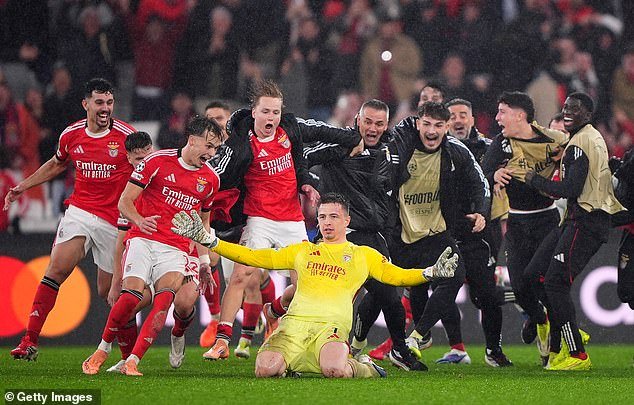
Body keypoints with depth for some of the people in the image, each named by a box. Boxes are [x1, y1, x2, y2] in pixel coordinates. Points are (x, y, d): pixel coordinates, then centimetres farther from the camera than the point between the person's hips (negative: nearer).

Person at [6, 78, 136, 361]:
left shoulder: (126, 135, -9)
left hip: (115, 220, -2)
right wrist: (23, 186, 24)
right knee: (57, 268, -18)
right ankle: (30, 341, -20)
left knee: (108, 291, 3)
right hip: (80, 211, 2)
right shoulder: (71, 135, 3)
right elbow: (56, 164, 24)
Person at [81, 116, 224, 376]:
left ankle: (132, 362, -22)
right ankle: (102, 350, 3)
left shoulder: (210, 179, 11)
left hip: (176, 249, 3)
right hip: (144, 240, -3)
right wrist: (139, 220, -22)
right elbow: (124, 202, -2)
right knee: (132, 294, -23)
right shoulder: (157, 161, -2)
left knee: (166, 297, -24)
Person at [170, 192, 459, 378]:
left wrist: (431, 273, 2)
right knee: (265, 369, -29)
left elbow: (397, 276, 22)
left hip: (332, 325, -2)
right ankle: (287, 362, 7)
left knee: (334, 370, -37)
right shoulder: (302, 251, 26)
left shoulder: (363, 255, 22)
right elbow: (254, 257, 24)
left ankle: (363, 368, -1)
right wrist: (207, 239, 17)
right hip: (295, 322, 2)